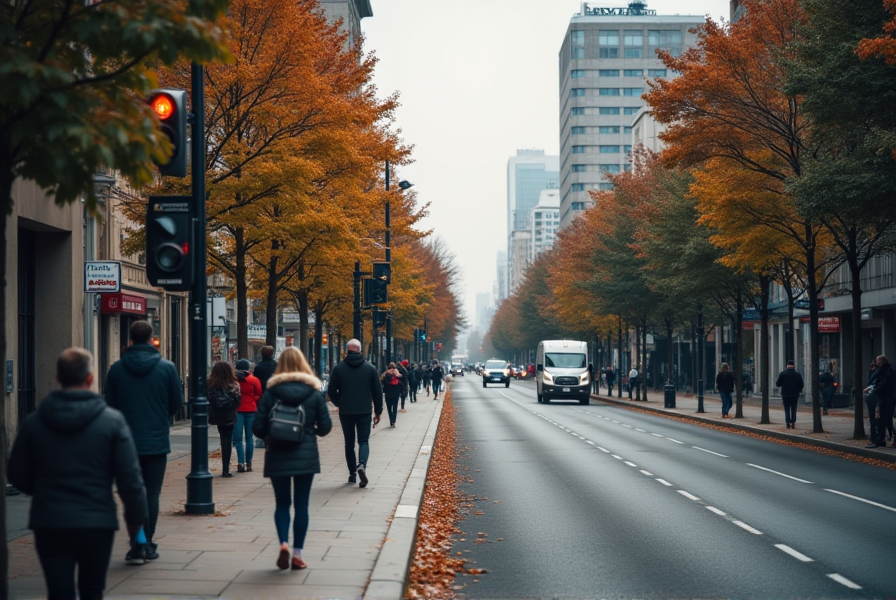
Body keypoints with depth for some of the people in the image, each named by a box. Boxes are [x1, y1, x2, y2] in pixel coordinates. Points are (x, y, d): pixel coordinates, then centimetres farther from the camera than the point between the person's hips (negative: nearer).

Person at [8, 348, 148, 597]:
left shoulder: (33, 422, -1)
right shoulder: (112, 420, -7)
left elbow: (17, 476, 7)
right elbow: (129, 477, -7)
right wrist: (136, 517, 5)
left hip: (49, 523, 1)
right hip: (97, 523, -1)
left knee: (59, 593, 3)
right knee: (92, 592, 17)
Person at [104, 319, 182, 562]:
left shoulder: (116, 368, -4)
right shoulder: (167, 367, -6)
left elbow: (110, 404, 0)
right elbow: (177, 402, 0)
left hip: (127, 441, 1)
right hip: (157, 441, -1)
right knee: (152, 493, 8)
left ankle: (137, 545, 1)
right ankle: (148, 544, 10)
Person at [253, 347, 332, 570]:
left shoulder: (270, 393, -4)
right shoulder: (314, 393, -2)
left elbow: (258, 428, -6)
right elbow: (325, 427, -2)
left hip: (277, 456, 0)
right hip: (306, 456, 0)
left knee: (282, 503, 11)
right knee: (301, 505, 7)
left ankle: (283, 543, -11)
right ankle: (297, 554, 7)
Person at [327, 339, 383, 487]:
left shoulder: (339, 368, -3)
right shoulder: (370, 368, 0)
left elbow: (331, 391, 0)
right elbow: (378, 391, 3)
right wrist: (378, 411, 12)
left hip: (345, 412, 0)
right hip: (364, 412, 0)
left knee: (349, 442, 12)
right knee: (363, 441, 3)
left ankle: (352, 473, 13)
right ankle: (362, 465, -23)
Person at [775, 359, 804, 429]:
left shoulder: (782, 373, -6)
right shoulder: (797, 374, -3)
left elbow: (778, 384, -4)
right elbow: (801, 385, 0)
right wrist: (799, 390, 19)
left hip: (785, 395, -1)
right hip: (795, 395, 1)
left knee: (787, 410, 4)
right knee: (793, 409, 8)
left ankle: (788, 424, -4)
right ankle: (793, 423, 4)